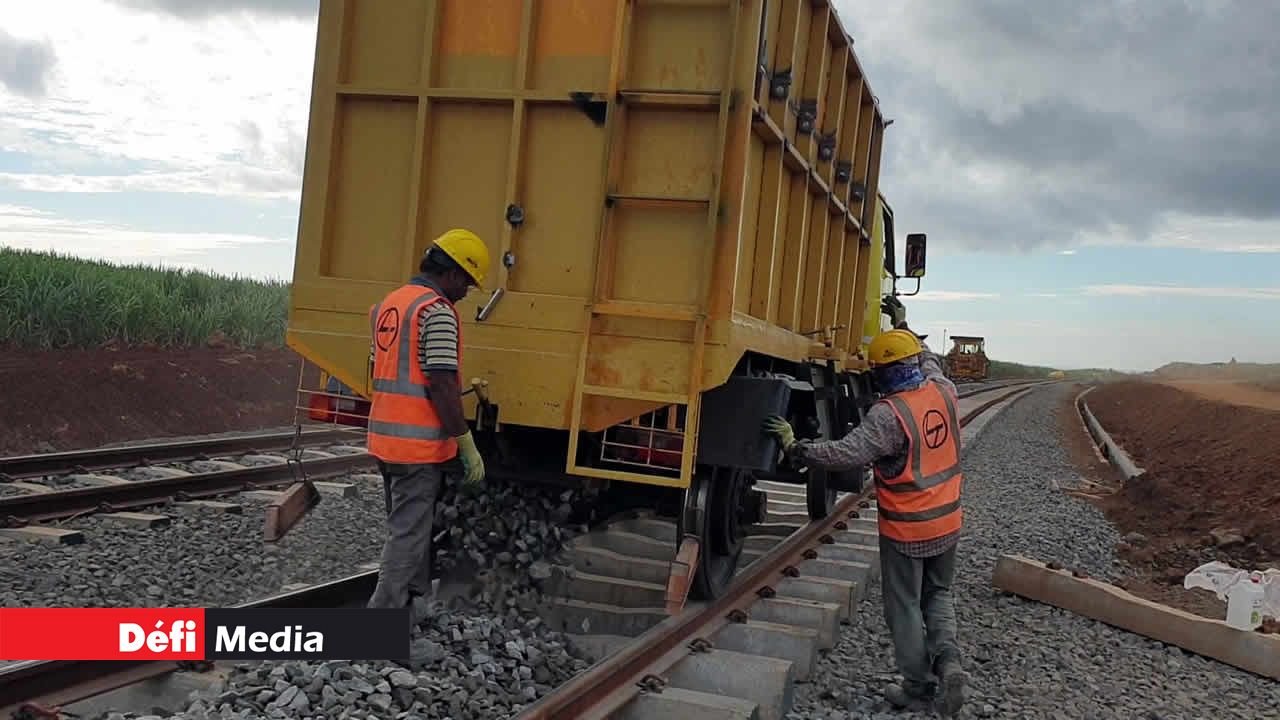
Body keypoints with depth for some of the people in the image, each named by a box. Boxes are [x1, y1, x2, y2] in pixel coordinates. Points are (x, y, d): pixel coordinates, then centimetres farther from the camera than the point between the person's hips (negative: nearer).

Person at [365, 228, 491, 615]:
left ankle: (416, 602, 34)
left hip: (383, 438, 9)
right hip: (419, 445, -9)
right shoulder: (437, 311, -15)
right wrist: (468, 446, -15)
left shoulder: (387, 305, 13)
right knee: (408, 536, -1)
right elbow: (441, 385, -20)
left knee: (406, 528, 21)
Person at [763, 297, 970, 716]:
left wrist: (794, 447, -20)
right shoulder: (943, 391, -3)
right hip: (947, 523, 7)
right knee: (937, 597, 23)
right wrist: (904, 327, 30)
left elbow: (845, 454, -30)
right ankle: (947, 659, 3)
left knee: (905, 609, 10)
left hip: (906, 531, -6)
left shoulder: (888, 415, -24)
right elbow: (930, 360, 20)